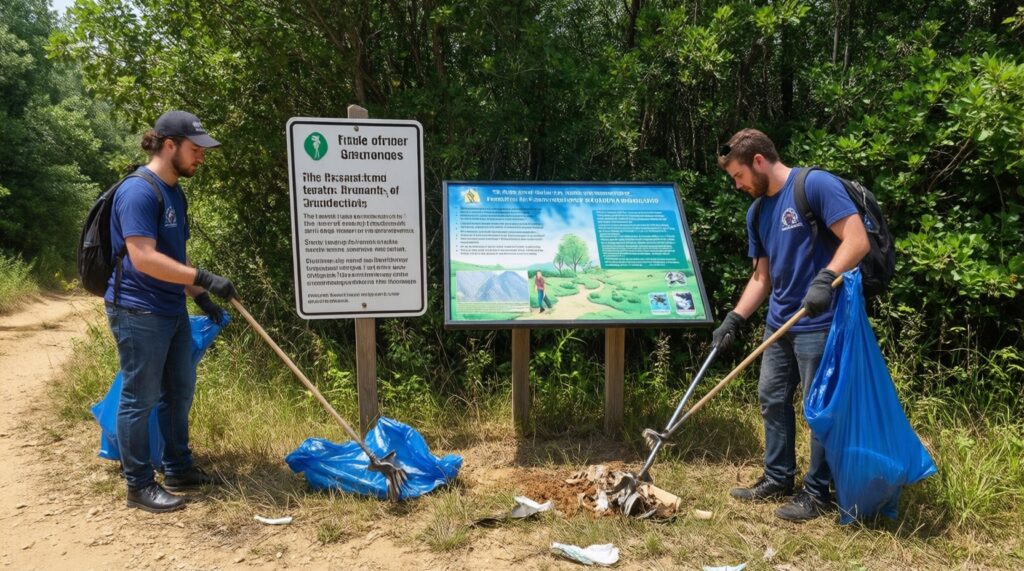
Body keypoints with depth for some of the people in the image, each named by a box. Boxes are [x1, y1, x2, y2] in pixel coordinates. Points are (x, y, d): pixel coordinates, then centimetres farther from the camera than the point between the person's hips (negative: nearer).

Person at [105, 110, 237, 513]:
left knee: (179, 392, 16)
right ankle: (140, 486, 14)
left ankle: (178, 469, 31)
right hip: (138, 312, -10)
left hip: (172, 310, 10)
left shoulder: (174, 192, 12)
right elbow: (144, 258, -26)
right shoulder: (139, 191, -18)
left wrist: (201, 298, 17)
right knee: (140, 399, 1)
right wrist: (206, 279, -28)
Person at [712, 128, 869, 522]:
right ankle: (778, 479, 28)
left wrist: (825, 278, -30)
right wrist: (734, 319, 6)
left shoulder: (815, 185, -12)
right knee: (772, 398, 14)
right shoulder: (757, 212, 12)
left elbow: (857, 239, -18)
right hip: (779, 322, 9)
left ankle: (818, 493, 16)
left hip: (819, 323, -8)